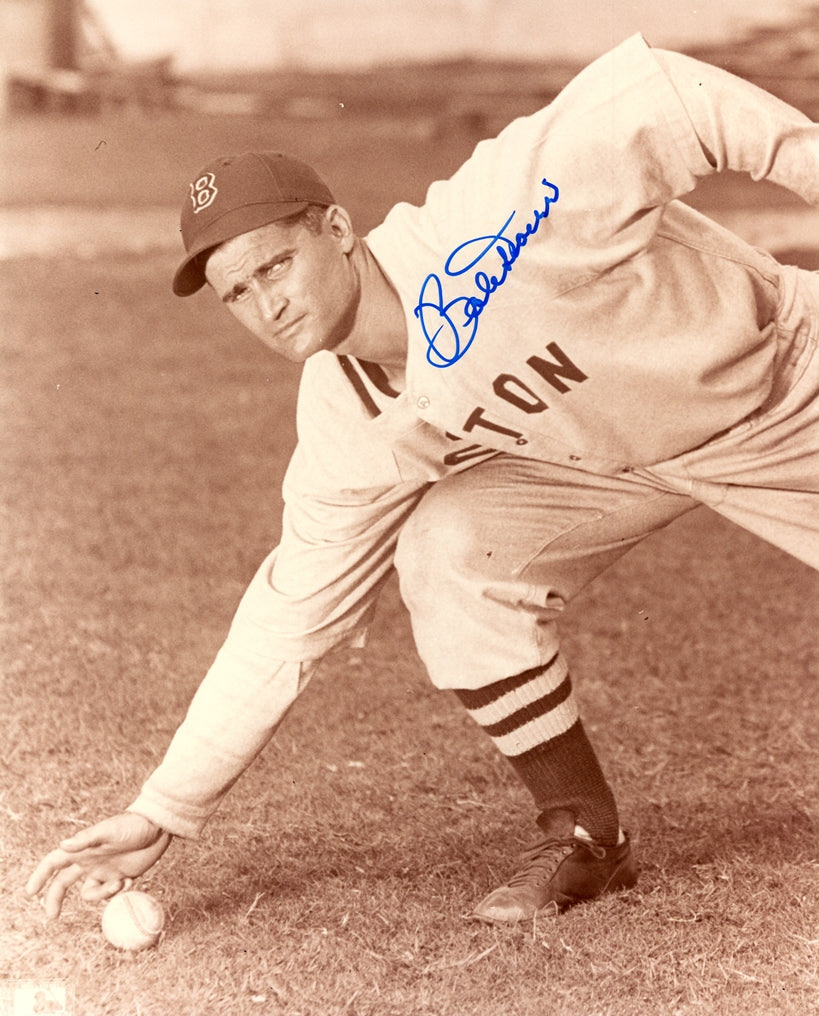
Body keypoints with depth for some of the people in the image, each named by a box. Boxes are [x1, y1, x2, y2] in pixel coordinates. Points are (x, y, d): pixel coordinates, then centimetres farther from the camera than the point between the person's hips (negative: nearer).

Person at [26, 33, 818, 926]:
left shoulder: (483, 230, -34)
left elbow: (654, 95, -30)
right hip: (603, 454, 4)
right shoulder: (347, 433, -13)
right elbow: (292, 617, -6)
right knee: (446, 555, -18)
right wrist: (162, 815, -7)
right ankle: (582, 837, -4)